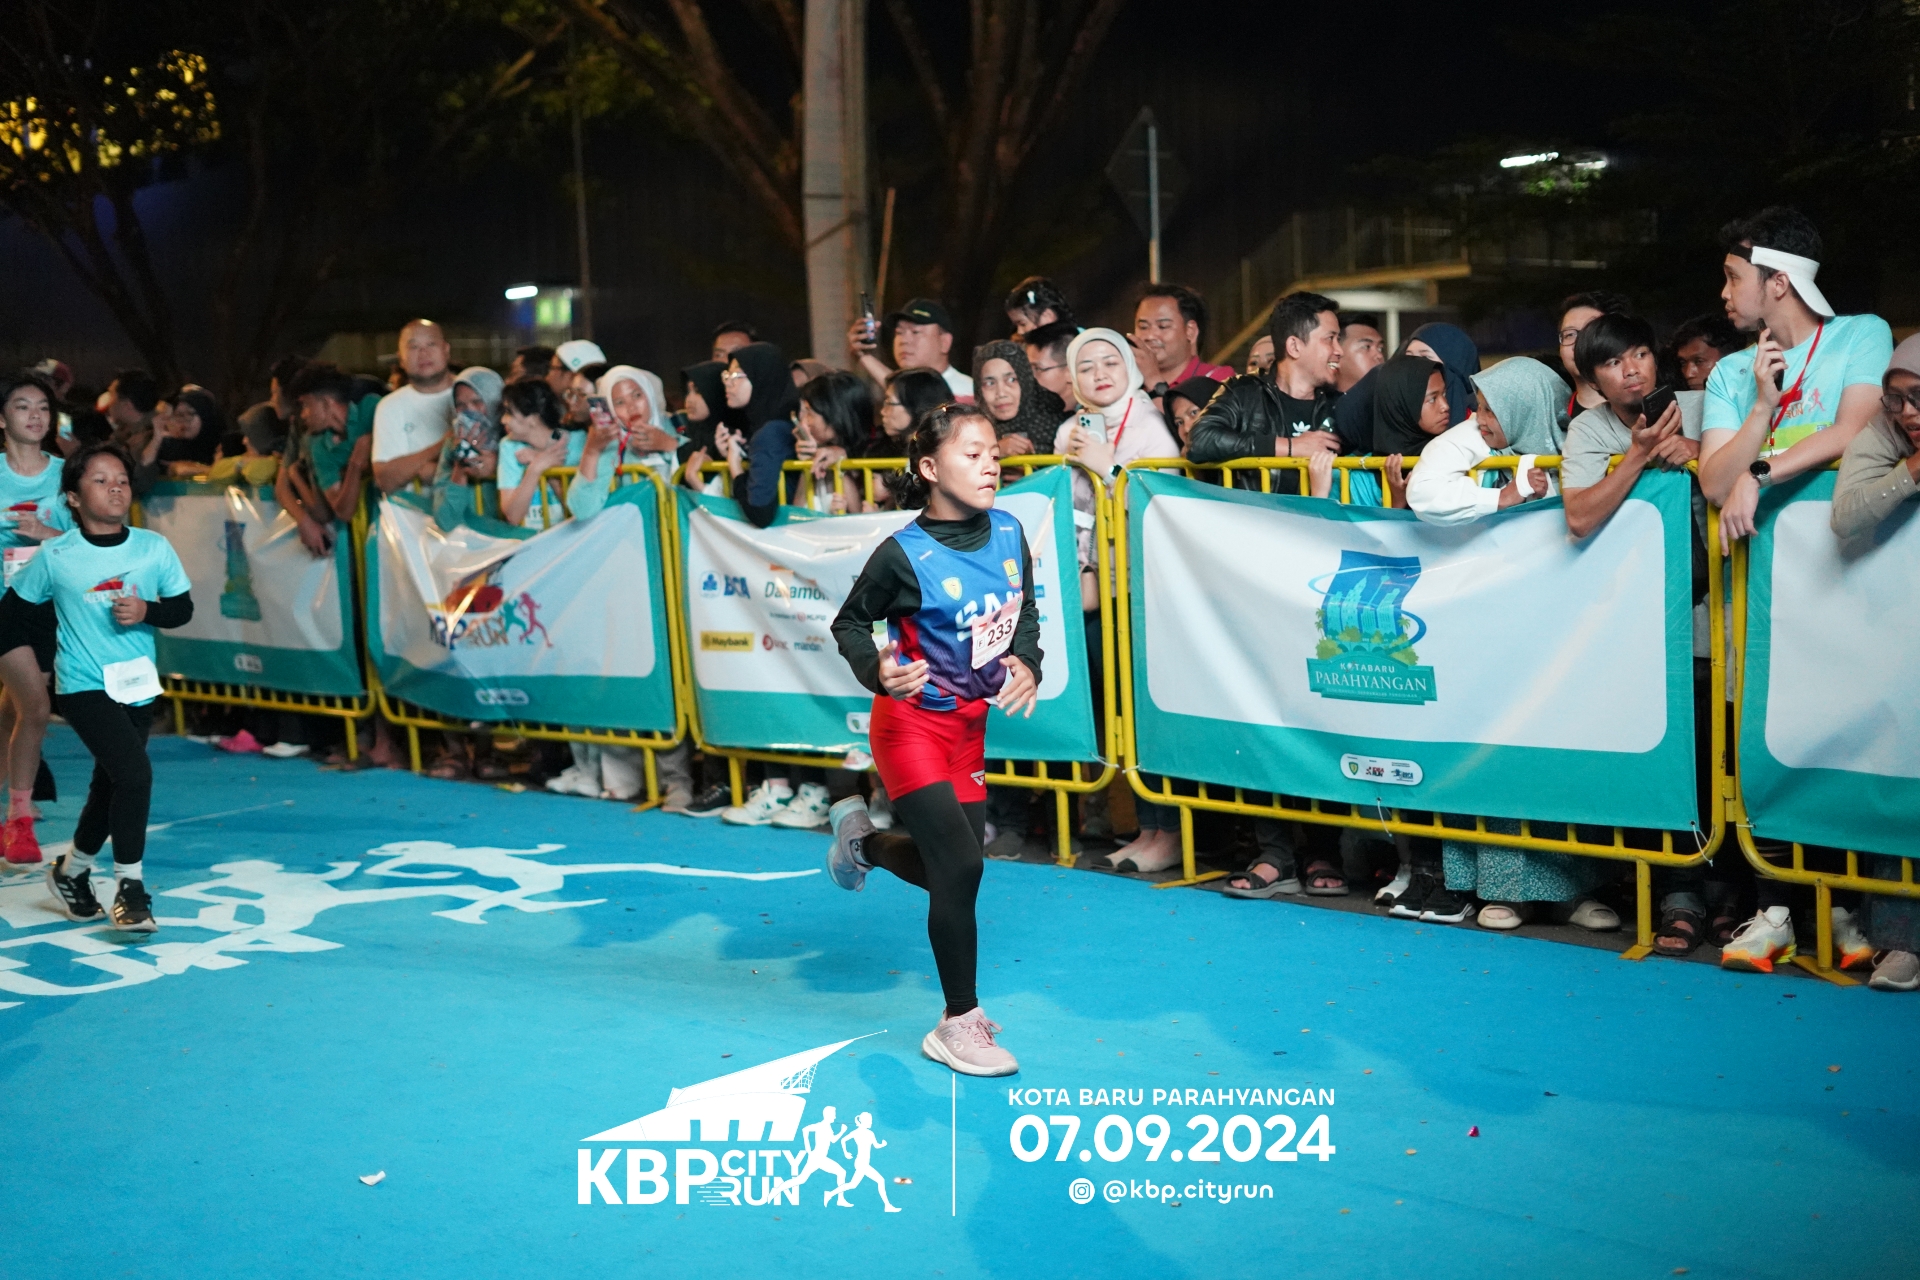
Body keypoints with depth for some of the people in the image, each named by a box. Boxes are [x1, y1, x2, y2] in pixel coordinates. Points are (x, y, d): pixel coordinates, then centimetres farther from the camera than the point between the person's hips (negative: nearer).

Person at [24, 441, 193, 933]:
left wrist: (146, 611, -16)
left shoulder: (154, 547, -3)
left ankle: (71, 871, 40)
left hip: (137, 686, 5)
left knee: (110, 787, 17)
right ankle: (129, 885, -9)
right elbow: (15, 605, 5)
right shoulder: (55, 557, -8)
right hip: (84, 686, -4)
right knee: (135, 771, -21)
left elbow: (183, 608, 1)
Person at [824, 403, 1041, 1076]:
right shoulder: (904, 553, -20)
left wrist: (1026, 662, -8)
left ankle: (862, 837, 45)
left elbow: (1025, 610, 11)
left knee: (948, 870, 12)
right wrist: (877, 670, -27)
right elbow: (849, 622, -8)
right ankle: (959, 1025, 4)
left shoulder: (1009, 533, -4)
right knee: (960, 867, -12)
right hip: (912, 725, -6)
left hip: (969, 726, 7)